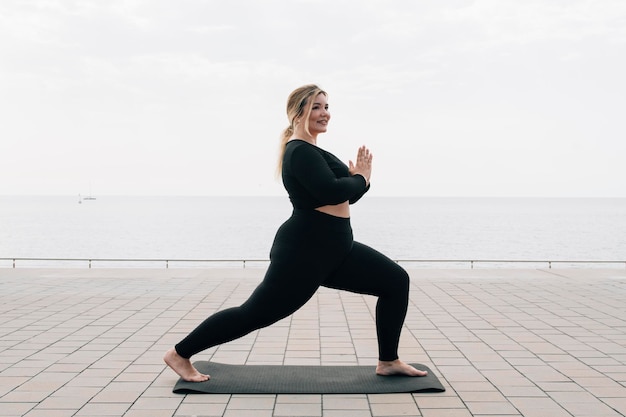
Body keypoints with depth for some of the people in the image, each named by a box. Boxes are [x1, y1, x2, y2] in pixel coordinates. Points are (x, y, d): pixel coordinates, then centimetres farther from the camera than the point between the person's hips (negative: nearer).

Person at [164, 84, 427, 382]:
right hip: (304, 251, -10)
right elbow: (331, 192, -28)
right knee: (256, 313, -3)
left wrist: (359, 177, 1)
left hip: (334, 250, 10)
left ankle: (388, 362, 14)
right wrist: (360, 178, -11)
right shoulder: (300, 152, -14)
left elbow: (342, 197, 20)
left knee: (396, 281, 6)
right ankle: (179, 354, 13)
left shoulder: (311, 152, 17)